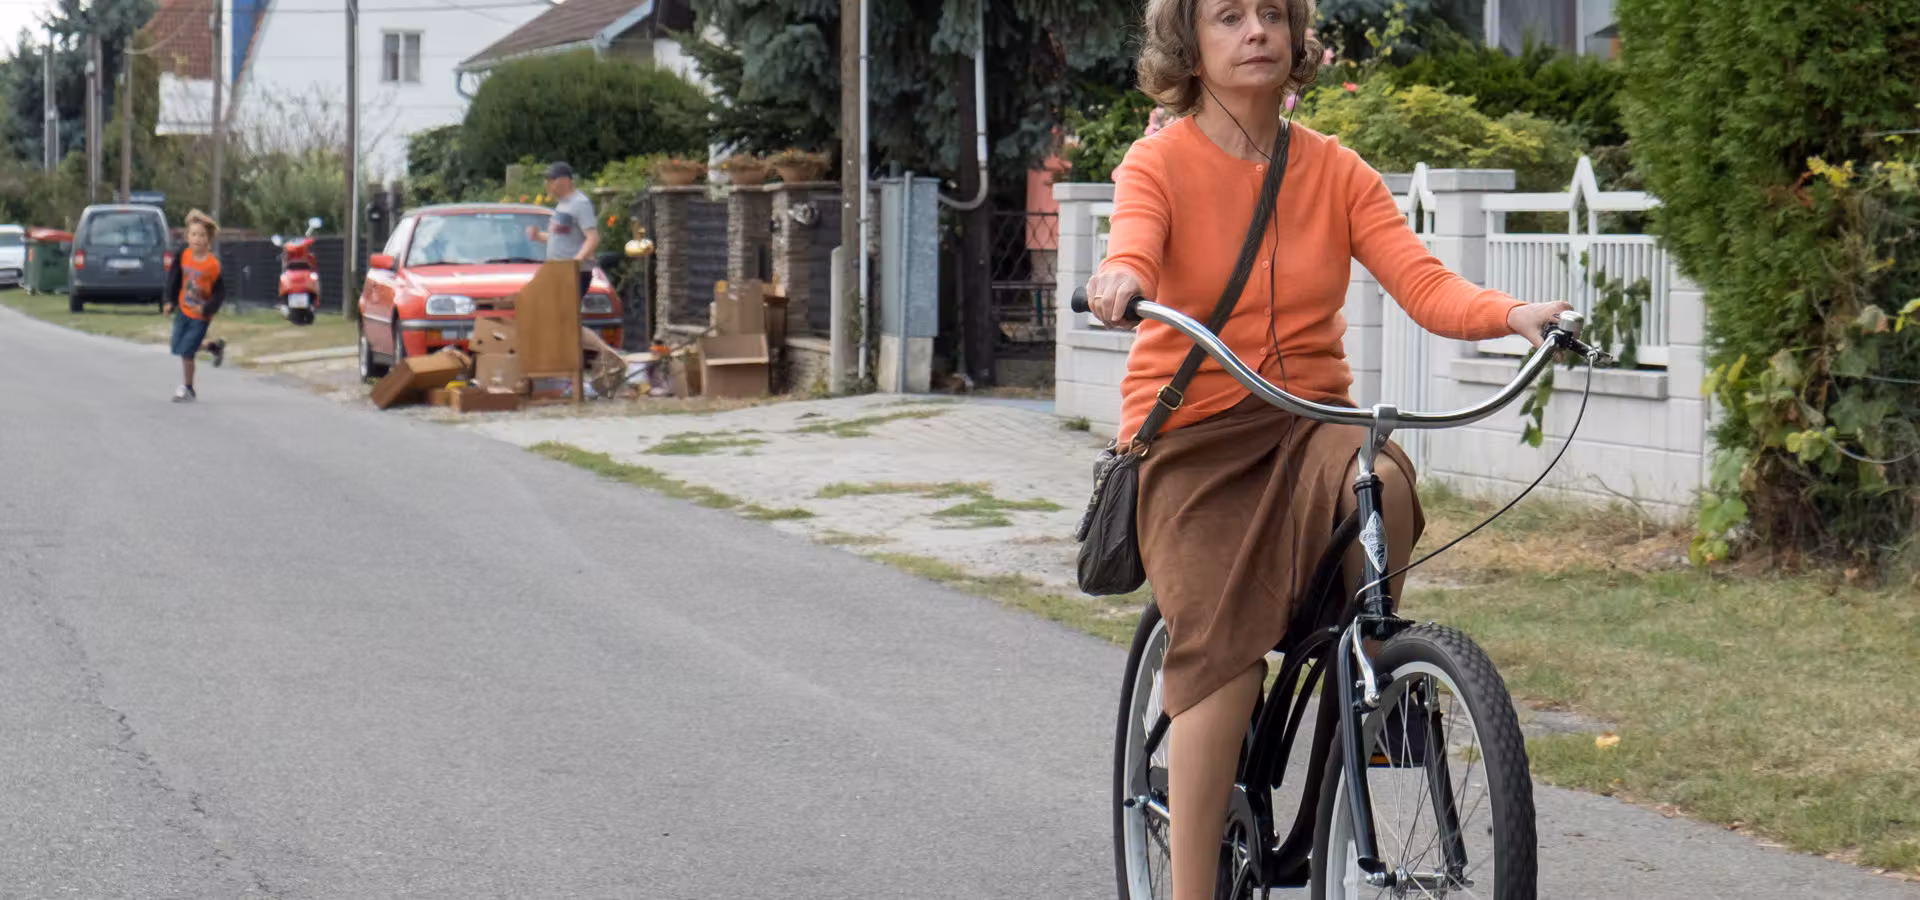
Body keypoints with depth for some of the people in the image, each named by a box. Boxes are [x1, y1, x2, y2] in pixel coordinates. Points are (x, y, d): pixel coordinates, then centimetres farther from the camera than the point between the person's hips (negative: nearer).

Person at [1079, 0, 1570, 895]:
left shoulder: (1335, 172, 6)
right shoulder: (1160, 162, -2)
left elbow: (1423, 283, -7)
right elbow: (1134, 244, -23)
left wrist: (1514, 315, -27)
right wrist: (1120, 280, -49)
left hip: (1310, 422, 2)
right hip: (1194, 431, -2)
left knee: (1384, 484, -33)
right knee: (1222, 653, -19)